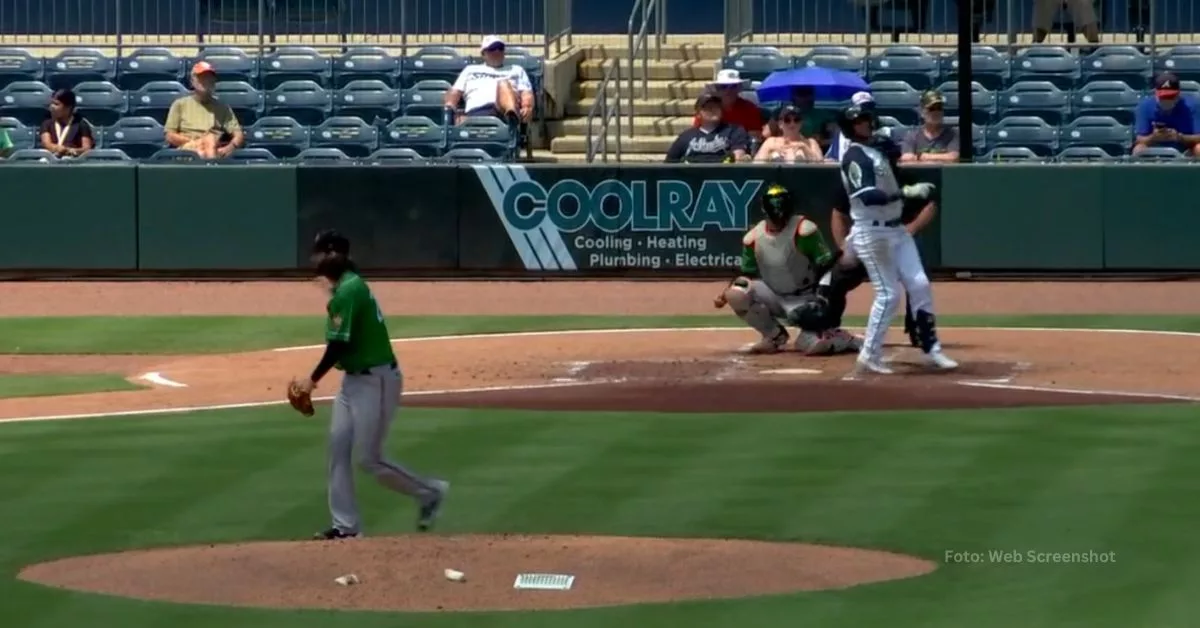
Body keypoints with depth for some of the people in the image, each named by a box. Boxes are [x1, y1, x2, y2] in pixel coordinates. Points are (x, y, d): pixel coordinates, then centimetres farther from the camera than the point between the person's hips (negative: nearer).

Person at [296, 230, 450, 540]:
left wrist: (313, 380, -11)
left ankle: (430, 492, 14)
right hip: (354, 378, 10)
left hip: (375, 380, -10)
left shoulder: (348, 290, -20)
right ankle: (346, 525, 8)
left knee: (369, 458, -4)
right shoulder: (347, 286, 11)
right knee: (338, 446, 5)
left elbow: (339, 344, -21)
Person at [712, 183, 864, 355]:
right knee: (736, 293, -22)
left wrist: (822, 298, -31)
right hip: (773, 298, 4)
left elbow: (827, 265, -17)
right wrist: (724, 293, -10)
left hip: (804, 300, -4)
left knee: (815, 345, -29)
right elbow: (747, 274, 7)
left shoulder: (804, 230, -18)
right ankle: (774, 335, 1)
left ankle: (847, 340, 9)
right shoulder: (753, 238, -5)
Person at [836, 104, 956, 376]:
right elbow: (868, 196, -27)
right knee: (888, 294, -8)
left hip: (896, 229, 9)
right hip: (872, 233, -9)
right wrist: (907, 192, -31)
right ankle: (869, 357, 1)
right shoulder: (855, 156, -14)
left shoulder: (877, 151, 15)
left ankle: (931, 349, 8)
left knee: (919, 284, 3)